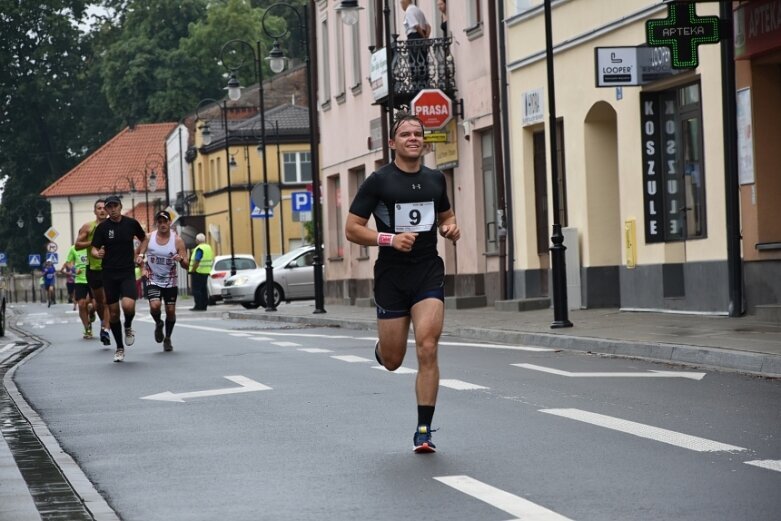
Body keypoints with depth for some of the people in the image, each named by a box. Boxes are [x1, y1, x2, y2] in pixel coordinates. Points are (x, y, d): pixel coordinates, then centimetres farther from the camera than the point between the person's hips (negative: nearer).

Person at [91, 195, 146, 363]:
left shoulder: (131, 223, 1)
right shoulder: (102, 227, -2)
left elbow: (144, 238, 18)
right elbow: (94, 248, -3)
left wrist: (138, 255, 8)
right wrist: (97, 253, -25)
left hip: (128, 272, -1)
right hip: (109, 273, 1)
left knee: (128, 305, -23)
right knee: (113, 312, 3)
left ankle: (128, 327, 12)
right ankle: (119, 348, 17)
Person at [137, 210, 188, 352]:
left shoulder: (177, 241, -6)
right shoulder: (148, 238, -4)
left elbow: (186, 265, -6)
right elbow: (139, 255, 6)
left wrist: (181, 259, -28)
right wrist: (143, 268, -12)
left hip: (170, 281, 1)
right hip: (153, 280, -1)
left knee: (171, 311, 2)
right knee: (154, 306, -22)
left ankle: (168, 339, 26)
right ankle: (158, 324, 13)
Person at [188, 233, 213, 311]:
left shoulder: (199, 248, -15)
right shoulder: (208, 247, 14)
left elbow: (197, 261, -23)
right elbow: (212, 260, 18)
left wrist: (193, 270, -17)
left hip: (198, 272, -9)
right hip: (206, 272, 9)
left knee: (196, 289, -6)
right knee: (203, 289, 12)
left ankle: (198, 306, -10)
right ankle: (204, 306, 12)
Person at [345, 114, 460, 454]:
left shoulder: (435, 180, 9)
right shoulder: (379, 181, -4)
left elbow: (446, 216, 27)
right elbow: (352, 229, -5)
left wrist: (451, 228, 3)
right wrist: (390, 239, -20)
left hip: (429, 273, 2)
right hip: (391, 275, -2)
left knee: (427, 349, -14)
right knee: (392, 360, 6)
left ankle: (424, 430, -7)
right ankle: (381, 347, 46)